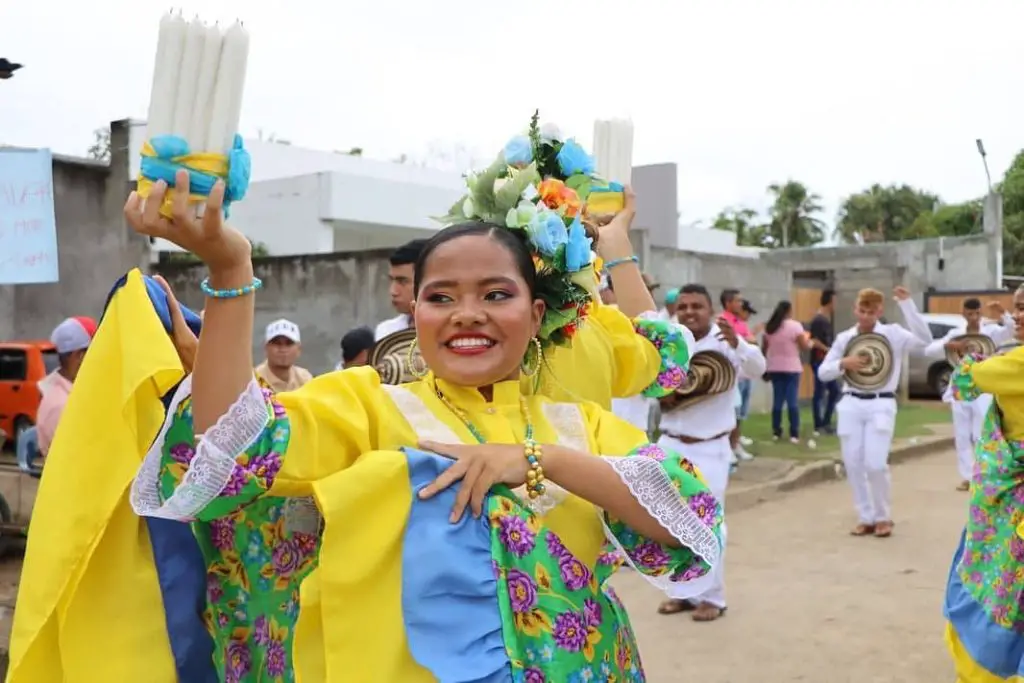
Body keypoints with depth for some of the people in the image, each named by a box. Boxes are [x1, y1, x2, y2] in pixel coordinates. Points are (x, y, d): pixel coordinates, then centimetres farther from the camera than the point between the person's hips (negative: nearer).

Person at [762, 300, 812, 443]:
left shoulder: (768, 327, 4)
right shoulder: (795, 326, -9)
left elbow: (765, 348, 8)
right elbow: (805, 346, -8)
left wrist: (765, 367, 17)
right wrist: (809, 341, 14)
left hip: (774, 368, 4)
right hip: (791, 367, -4)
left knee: (777, 400, 9)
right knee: (792, 400, -3)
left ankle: (776, 432, 11)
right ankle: (794, 434, -4)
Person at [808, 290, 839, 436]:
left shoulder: (826, 319, 14)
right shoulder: (819, 319, -14)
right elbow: (814, 342, -20)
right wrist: (829, 351, -15)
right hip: (819, 361, -10)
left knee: (834, 390, 13)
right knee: (819, 393, -3)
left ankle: (826, 423, 20)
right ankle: (818, 426, 4)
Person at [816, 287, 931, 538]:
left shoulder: (893, 334, -1)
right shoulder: (844, 338, 7)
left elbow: (924, 340, -18)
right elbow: (823, 372, 7)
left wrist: (906, 303, -19)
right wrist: (844, 363, -14)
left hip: (881, 405, -3)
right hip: (851, 404, 3)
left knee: (876, 464, -9)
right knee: (853, 465, 5)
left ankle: (883, 517, 14)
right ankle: (866, 517, 20)